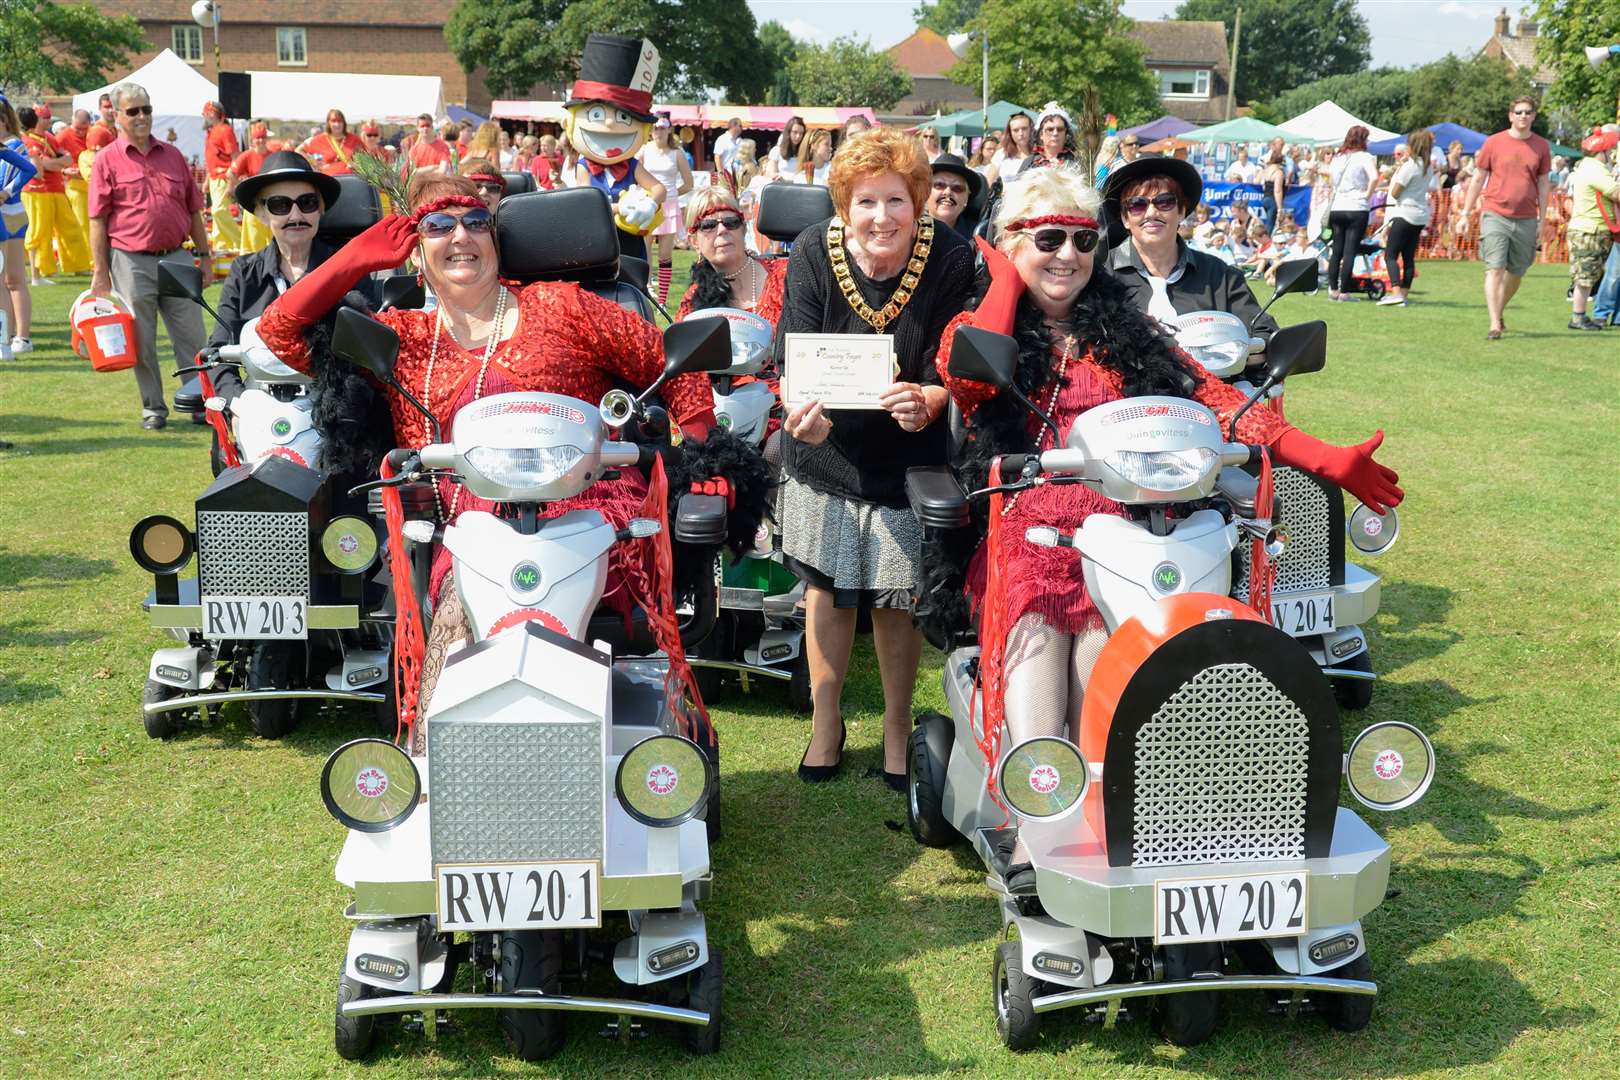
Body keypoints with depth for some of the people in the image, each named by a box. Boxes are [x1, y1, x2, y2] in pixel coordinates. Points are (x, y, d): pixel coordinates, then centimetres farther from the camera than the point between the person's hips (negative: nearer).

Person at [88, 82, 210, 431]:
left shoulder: (173, 156, 11)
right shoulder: (107, 160, -1)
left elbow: (193, 211, 15)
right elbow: (98, 221, -2)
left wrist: (204, 255, 10)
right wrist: (101, 272, -6)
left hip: (176, 257, 3)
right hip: (132, 262, -3)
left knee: (191, 336, 3)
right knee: (141, 342, 5)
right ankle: (153, 408, 16)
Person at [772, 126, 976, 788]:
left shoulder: (951, 261, -16)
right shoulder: (814, 252, -13)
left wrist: (925, 403, -35)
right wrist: (803, 413, -36)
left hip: (907, 455, -1)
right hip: (825, 452, 1)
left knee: (896, 598, 6)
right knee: (826, 585, 12)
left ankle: (897, 730, 29)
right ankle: (826, 722, 32)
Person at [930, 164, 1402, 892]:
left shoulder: (1125, 332, 23)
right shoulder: (980, 323, 15)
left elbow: (1209, 397, 14)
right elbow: (963, 374, -10)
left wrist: (1325, 459, 4)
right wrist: (1006, 282, 6)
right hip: (1027, 531, -1)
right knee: (1034, 624, -33)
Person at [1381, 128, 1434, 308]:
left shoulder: (1409, 165, -15)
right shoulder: (1427, 167, 11)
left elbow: (1395, 192, -13)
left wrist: (1398, 171, -2)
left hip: (1405, 214, -8)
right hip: (1420, 216, 8)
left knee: (1390, 255, -7)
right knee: (1409, 257, 10)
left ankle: (1396, 292, -20)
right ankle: (1404, 294, 11)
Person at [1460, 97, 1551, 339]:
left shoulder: (1541, 146, 7)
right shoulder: (1493, 143, 1)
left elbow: (1543, 185, 11)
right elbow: (1478, 179, 6)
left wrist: (1542, 220, 7)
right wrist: (1466, 213, 5)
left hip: (1526, 220, 3)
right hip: (1495, 216, -3)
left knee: (1516, 273, 11)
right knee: (1495, 270, -10)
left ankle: (1499, 313, 32)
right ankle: (1494, 325, -13)